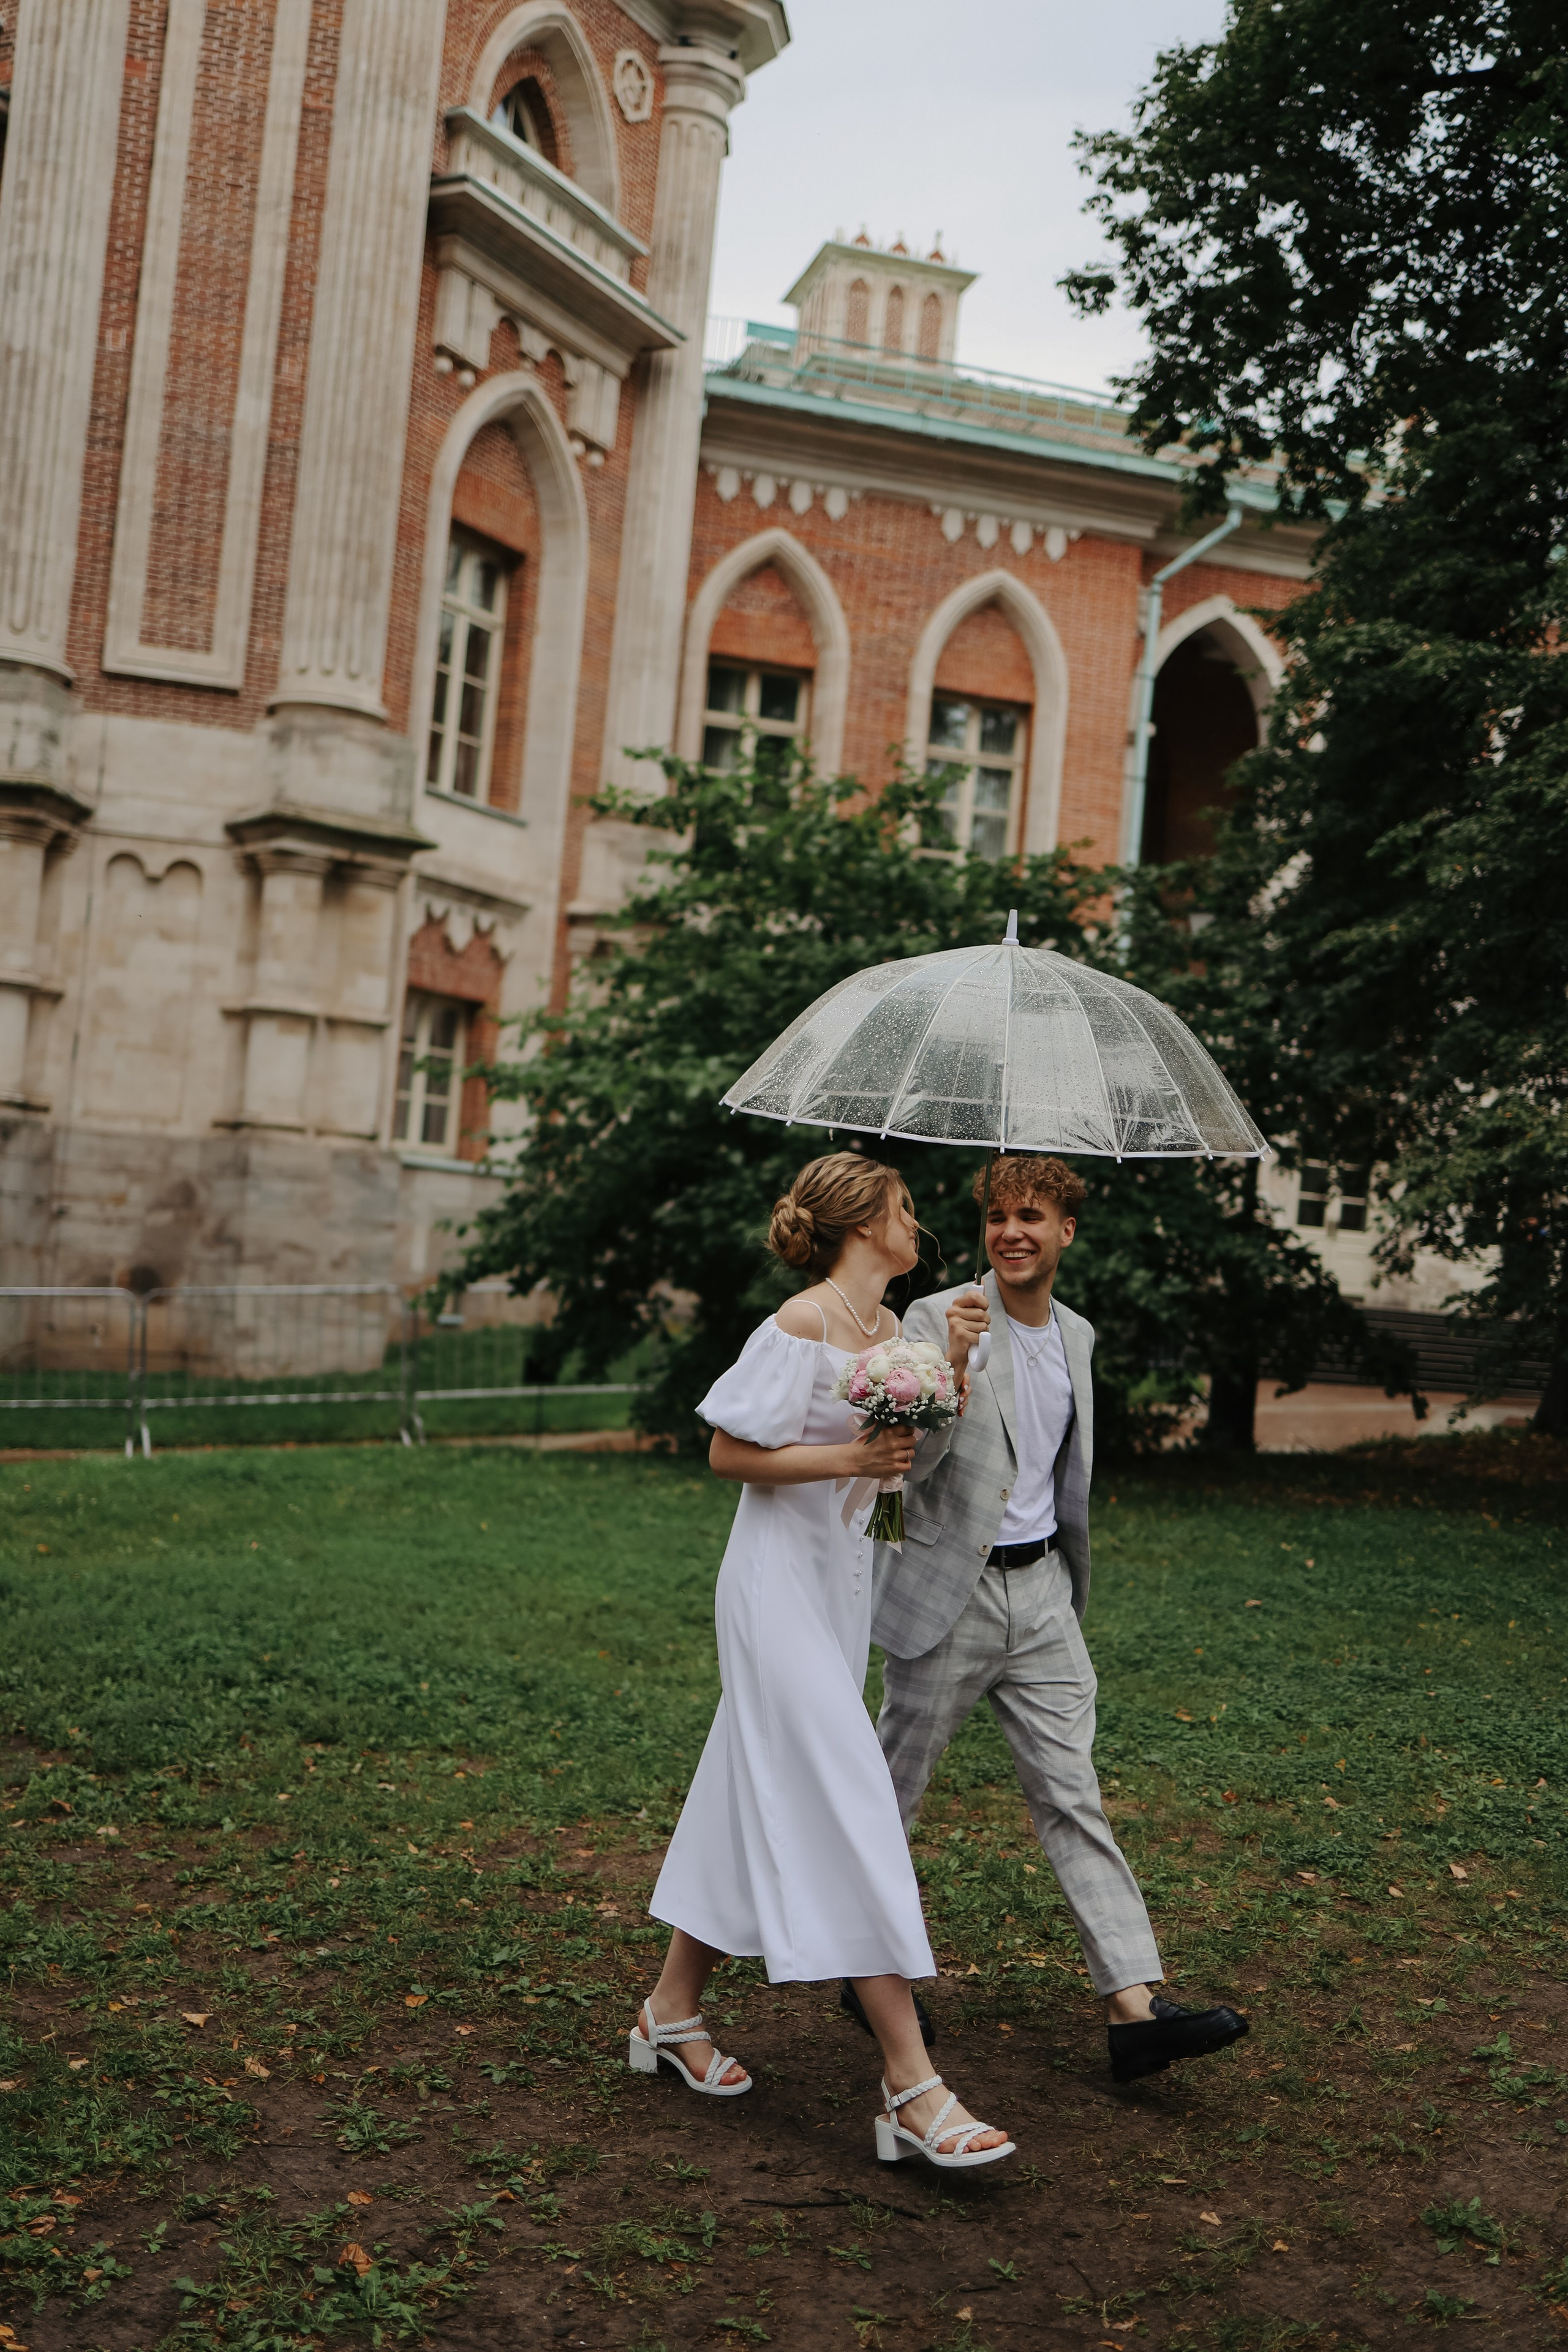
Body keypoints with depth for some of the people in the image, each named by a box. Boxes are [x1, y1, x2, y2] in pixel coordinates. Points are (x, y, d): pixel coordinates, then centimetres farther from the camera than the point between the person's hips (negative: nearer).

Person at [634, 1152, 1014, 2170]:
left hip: (842, 1586, 9)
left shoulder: (892, 1328, 10)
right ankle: (910, 2082, -8)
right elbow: (729, 1452, -14)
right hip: (782, 1582, -9)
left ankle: (674, 2011, 28)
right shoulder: (801, 1326, -15)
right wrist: (851, 1458, -21)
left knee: (760, 1799, 14)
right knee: (850, 1811, -10)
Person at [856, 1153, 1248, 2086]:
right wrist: (950, 1367, -35)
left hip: (1041, 1590, 5)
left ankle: (1136, 2005, -3)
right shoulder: (939, 1319, -11)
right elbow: (905, 1459, -20)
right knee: (891, 1793, 8)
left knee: (1074, 1796, 0)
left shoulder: (1077, 1335, 9)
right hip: (949, 1596, -4)